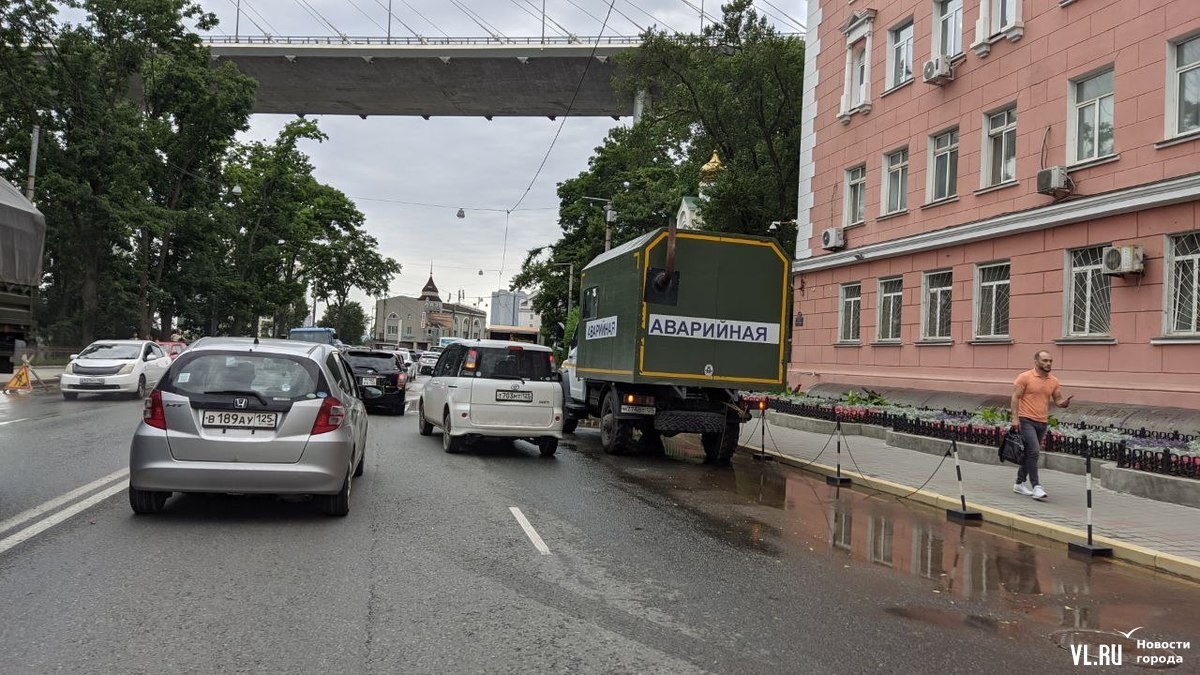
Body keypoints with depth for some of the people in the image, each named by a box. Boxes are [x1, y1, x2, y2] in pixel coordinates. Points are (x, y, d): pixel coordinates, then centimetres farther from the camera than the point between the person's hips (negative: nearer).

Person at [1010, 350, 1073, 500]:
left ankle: (1020, 484, 24)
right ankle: (1036, 486, -17)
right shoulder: (1025, 377, -6)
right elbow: (1015, 397, -7)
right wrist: (1015, 418, -15)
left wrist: (1065, 402, -13)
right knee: (1034, 451, -18)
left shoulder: (1054, 381, 10)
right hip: (1026, 421, -6)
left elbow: (1058, 400, 12)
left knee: (1030, 454, 13)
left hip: (1042, 423, 6)